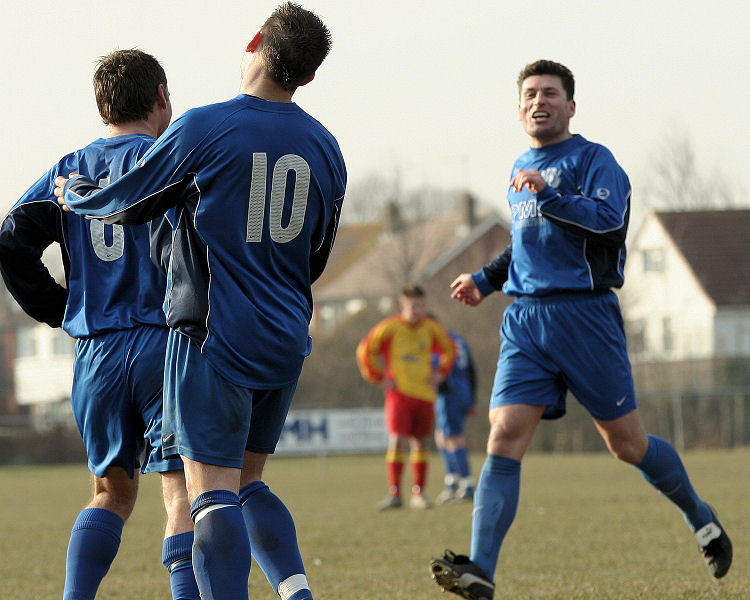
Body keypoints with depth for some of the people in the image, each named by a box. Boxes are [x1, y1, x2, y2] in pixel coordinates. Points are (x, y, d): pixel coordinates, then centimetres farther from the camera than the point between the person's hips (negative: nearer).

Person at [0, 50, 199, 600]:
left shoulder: (67, 173, 12)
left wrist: (59, 311, 11)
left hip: (96, 352, 4)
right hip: (165, 345, -4)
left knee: (113, 491, 17)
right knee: (182, 492, -6)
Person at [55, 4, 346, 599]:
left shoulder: (205, 128, -9)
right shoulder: (325, 147, 8)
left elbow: (123, 203, 3)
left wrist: (73, 192, 24)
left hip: (214, 335, -6)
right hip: (286, 341, 6)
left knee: (213, 491, -9)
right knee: (248, 483, 16)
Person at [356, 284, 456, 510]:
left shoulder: (432, 328, 5)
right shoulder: (390, 328, -4)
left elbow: (449, 350, 23)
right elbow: (365, 350, 5)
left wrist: (440, 374, 10)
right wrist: (380, 378, 0)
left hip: (425, 394, 3)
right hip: (399, 393, -3)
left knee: (421, 442, 7)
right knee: (397, 441, -14)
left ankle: (418, 493, 15)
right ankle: (394, 493, -11)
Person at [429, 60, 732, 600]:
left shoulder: (593, 160, -4)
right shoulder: (522, 170, 18)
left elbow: (607, 217, -22)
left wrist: (547, 196, -33)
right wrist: (485, 281, 24)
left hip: (583, 312, -5)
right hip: (524, 318, 5)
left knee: (627, 443, 3)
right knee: (504, 438, -11)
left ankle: (700, 518, 30)